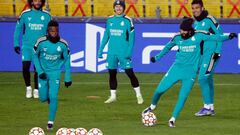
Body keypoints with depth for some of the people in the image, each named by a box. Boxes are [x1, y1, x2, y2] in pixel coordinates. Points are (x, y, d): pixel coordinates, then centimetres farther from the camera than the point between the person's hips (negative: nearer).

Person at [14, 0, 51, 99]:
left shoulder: (46, 16, 0)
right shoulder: (25, 14, -1)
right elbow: (18, 29, 6)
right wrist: (16, 44, 2)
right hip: (27, 46, -1)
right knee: (25, 67, -10)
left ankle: (36, 90, 17)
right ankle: (28, 87, 10)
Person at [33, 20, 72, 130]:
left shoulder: (63, 44, -11)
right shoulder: (41, 42, -14)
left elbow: (66, 60, 1)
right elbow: (35, 56, 0)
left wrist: (67, 78, 2)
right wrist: (39, 71, -10)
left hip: (55, 73, -1)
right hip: (43, 72, 1)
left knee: (53, 97, -11)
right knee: (43, 98, 2)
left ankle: (51, 122, 3)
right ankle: (49, 98, 40)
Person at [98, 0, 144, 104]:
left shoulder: (127, 20, -4)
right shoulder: (110, 20, 9)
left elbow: (131, 37, -6)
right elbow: (106, 36, 16)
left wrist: (129, 52, -15)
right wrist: (100, 49, 12)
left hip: (123, 52, -4)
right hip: (111, 52, 5)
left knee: (130, 72, -6)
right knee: (112, 74, 7)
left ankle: (138, 95, 3)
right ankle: (113, 96, 16)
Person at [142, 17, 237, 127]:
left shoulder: (198, 36, -9)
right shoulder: (177, 38, -2)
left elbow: (214, 38, -12)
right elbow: (168, 47, 17)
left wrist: (227, 37, -27)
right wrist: (157, 57, 26)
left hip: (190, 73, -2)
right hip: (176, 68, 2)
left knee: (182, 97, -10)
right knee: (160, 90, 3)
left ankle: (173, 119, 3)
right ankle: (152, 106, 33)